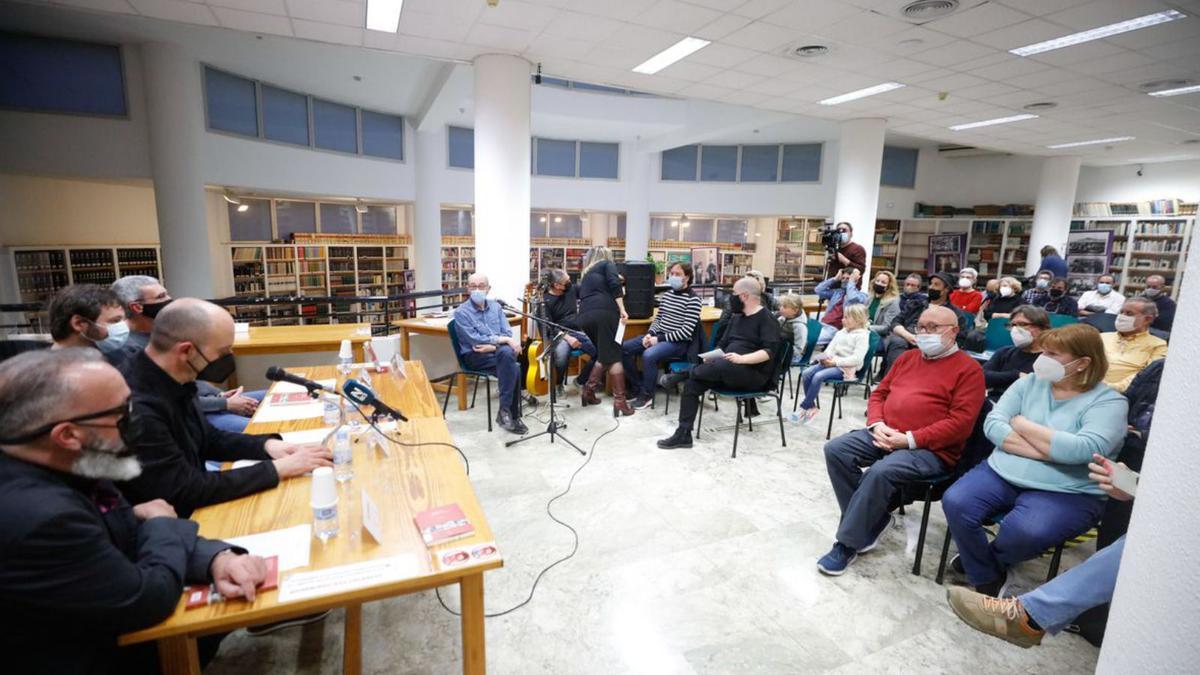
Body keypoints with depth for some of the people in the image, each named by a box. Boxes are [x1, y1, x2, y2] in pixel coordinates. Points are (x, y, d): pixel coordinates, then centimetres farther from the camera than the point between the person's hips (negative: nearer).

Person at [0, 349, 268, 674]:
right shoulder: (38, 518, -35)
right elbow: (149, 599, -25)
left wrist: (217, 557, -18)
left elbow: (131, 532, -1)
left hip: (100, 627, 6)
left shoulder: (63, 469, -11)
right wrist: (162, 524, -8)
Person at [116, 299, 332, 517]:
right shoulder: (136, 410, -29)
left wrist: (267, 445, -6)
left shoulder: (171, 381, -3)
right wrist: (277, 469, -21)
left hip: (193, 507, 7)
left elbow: (208, 439, 10)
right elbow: (186, 492, -26)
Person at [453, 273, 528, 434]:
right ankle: (512, 415, -22)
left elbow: (508, 333, 4)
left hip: (497, 353, 4)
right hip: (475, 356, -4)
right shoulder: (461, 312, -4)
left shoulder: (495, 306, 11)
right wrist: (501, 339, -18)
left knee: (507, 352, -34)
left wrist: (493, 346, -15)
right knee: (513, 367, -32)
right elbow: (474, 340, -15)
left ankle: (505, 411, -23)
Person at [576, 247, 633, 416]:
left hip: (585, 315, 6)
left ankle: (588, 391, 12)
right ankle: (620, 400, -7)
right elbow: (614, 284, -2)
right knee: (614, 356, -5)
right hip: (603, 312, -6)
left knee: (604, 356, 18)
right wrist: (622, 310, -8)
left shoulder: (586, 272, 34)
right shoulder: (607, 264, 17)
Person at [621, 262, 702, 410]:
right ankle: (638, 387, 8)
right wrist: (650, 334, -4)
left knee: (648, 355, -34)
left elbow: (686, 331, -18)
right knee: (624, 348, -5)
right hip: (659, 335, 8)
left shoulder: (693, 300, -12)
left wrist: (659, 339, -19)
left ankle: (647, 395, -12)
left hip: (679, 342, -8)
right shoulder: (667, 294, 10)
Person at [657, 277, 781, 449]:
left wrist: (742, 359, -30)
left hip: (755, 374, -7)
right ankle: (683, 434, -9)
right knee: (692, 383, -12)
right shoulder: (737, 317, 16)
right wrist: (713, 357, -2)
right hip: (729, 371, 8)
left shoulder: (766, 319, -8)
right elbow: (723, 344, 18)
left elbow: (769, 351, -19)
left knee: (723, 366, -38)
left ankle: (684, 374, -9)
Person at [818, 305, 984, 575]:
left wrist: (910, 439, -19)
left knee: (881, 471, -33)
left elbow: (961, 422, -12)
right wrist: (877, 424, -3)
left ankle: (847, 543, -17)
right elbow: (879, 393, 19)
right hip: (885, 435, 7)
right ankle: (873, 518, -1)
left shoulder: (968, 368, -2)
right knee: (835, 450, -14)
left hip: (930, 449, -7)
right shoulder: (907, 358, 19)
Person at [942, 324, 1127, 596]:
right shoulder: (1029, 383, 8)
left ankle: (983, 560, 5)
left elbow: (1083, 450, -22)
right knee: (955, 502, -22)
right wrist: (1048, 450, -14)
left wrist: (1022, 425, -10)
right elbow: (992, 424, -2)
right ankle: (986, 580, 3)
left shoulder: (1109, 402, -3)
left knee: (1024, 531, -33)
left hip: (1066, 492, -4)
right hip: (1002, 472, 4)